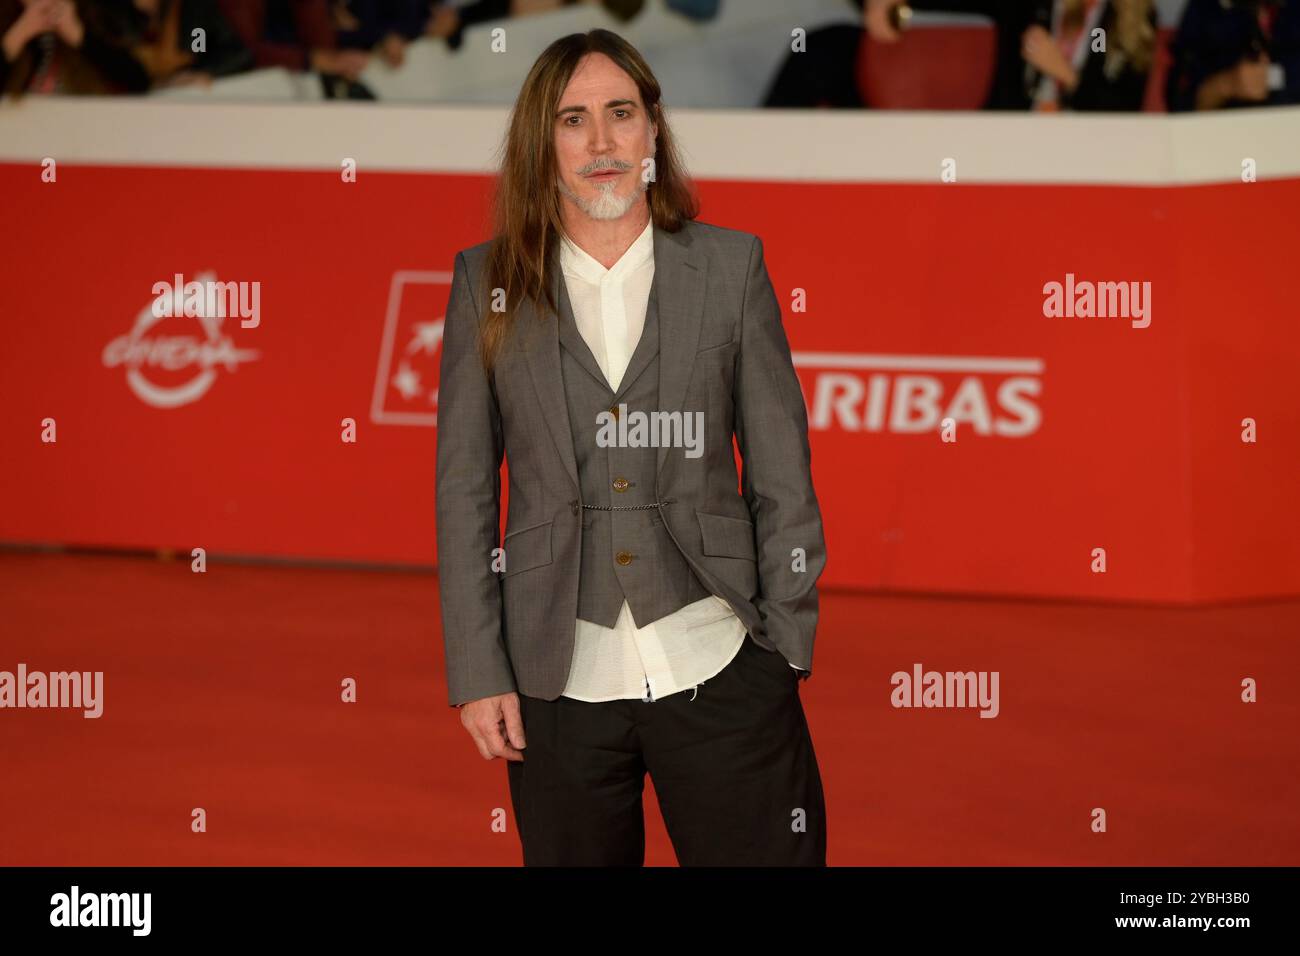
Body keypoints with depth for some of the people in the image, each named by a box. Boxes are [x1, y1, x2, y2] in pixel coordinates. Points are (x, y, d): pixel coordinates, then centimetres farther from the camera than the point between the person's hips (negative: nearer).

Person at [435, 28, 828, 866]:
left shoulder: (730, 266, 4)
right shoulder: (488, 285, 5)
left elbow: (782, 473, 5)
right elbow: (464, 490, 5)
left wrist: (787, 650, 1)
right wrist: (478, 673, 0)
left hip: (721, 671, 0)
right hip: (561, 687, 1)